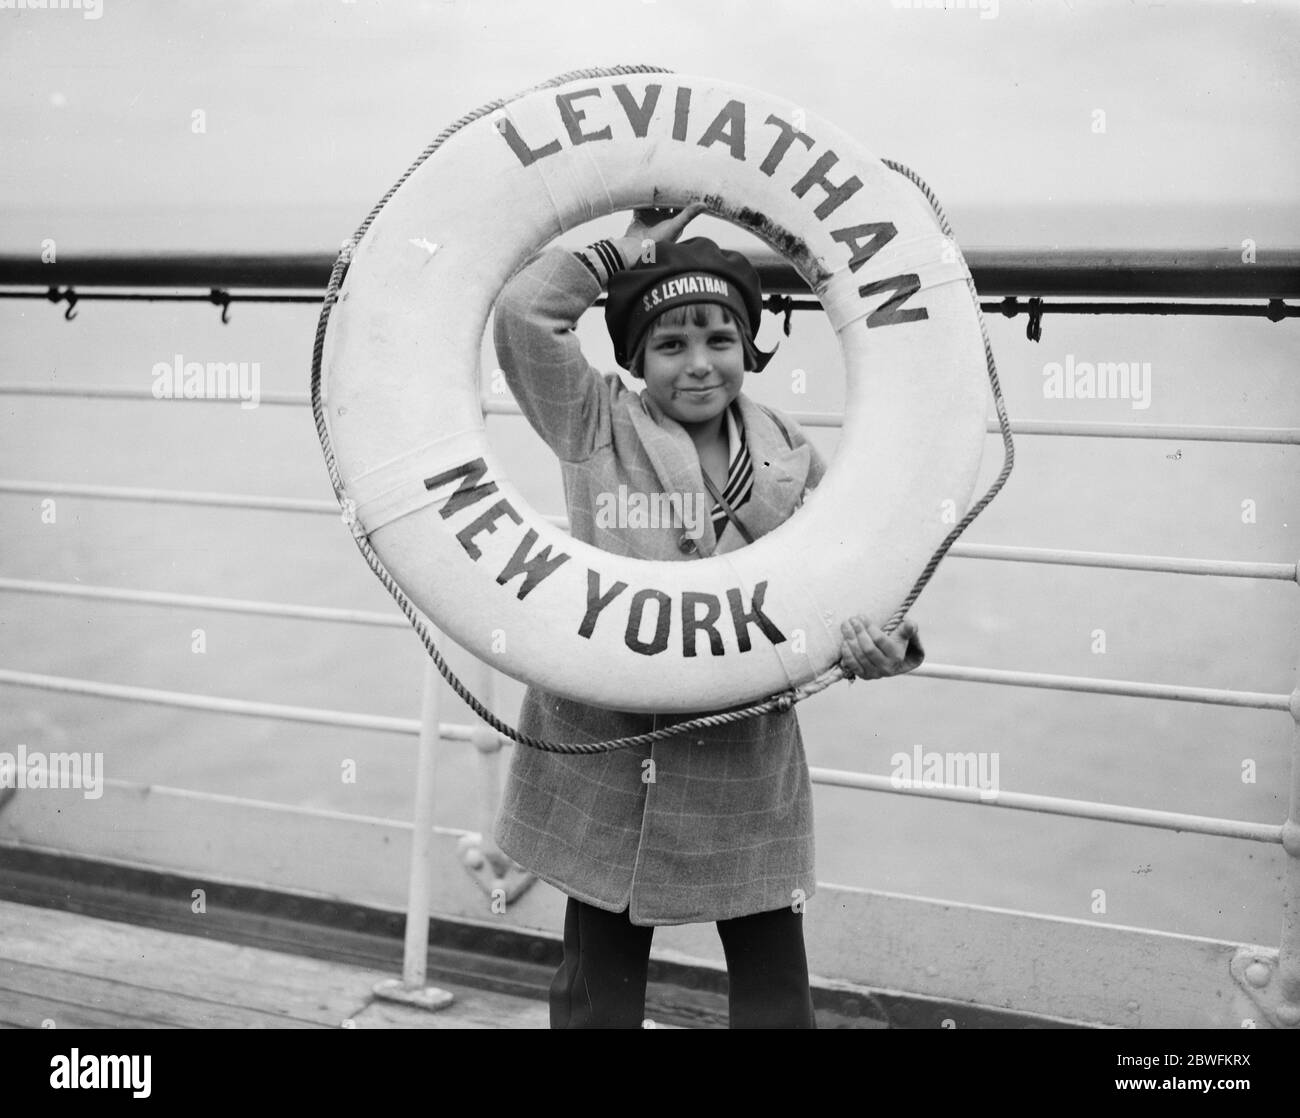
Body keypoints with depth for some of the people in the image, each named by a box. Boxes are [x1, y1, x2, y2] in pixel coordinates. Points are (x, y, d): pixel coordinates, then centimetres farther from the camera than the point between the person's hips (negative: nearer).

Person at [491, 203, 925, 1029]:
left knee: (776, 990, 11)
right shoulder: (598, 429, -1)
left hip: (747, 762, 2)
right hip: (608, 749, -2)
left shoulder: (791, 455, 6)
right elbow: (524, 315, -12)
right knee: (600, 986, 13)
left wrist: (884, 642, -17)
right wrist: (631, 250, -5)